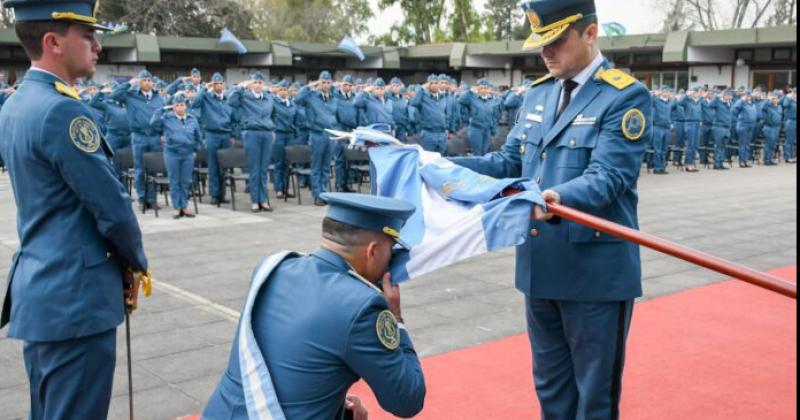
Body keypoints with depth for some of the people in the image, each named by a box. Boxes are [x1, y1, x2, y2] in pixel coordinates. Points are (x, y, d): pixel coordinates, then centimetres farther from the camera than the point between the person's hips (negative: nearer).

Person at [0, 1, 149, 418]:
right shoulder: (61, 110, -19)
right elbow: (112, 207, -17)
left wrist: (120, 261, 13)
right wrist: (136, 260, 2)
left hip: (39, 289, 10)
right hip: (74, 297, -10)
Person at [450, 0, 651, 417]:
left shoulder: (626, 96, -11)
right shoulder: (537, 95, 10)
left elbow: (607, 177, -22)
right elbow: (509, 163, 10)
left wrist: (561, 197, -41)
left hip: (595, 270, -6)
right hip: (540, 266, 7)